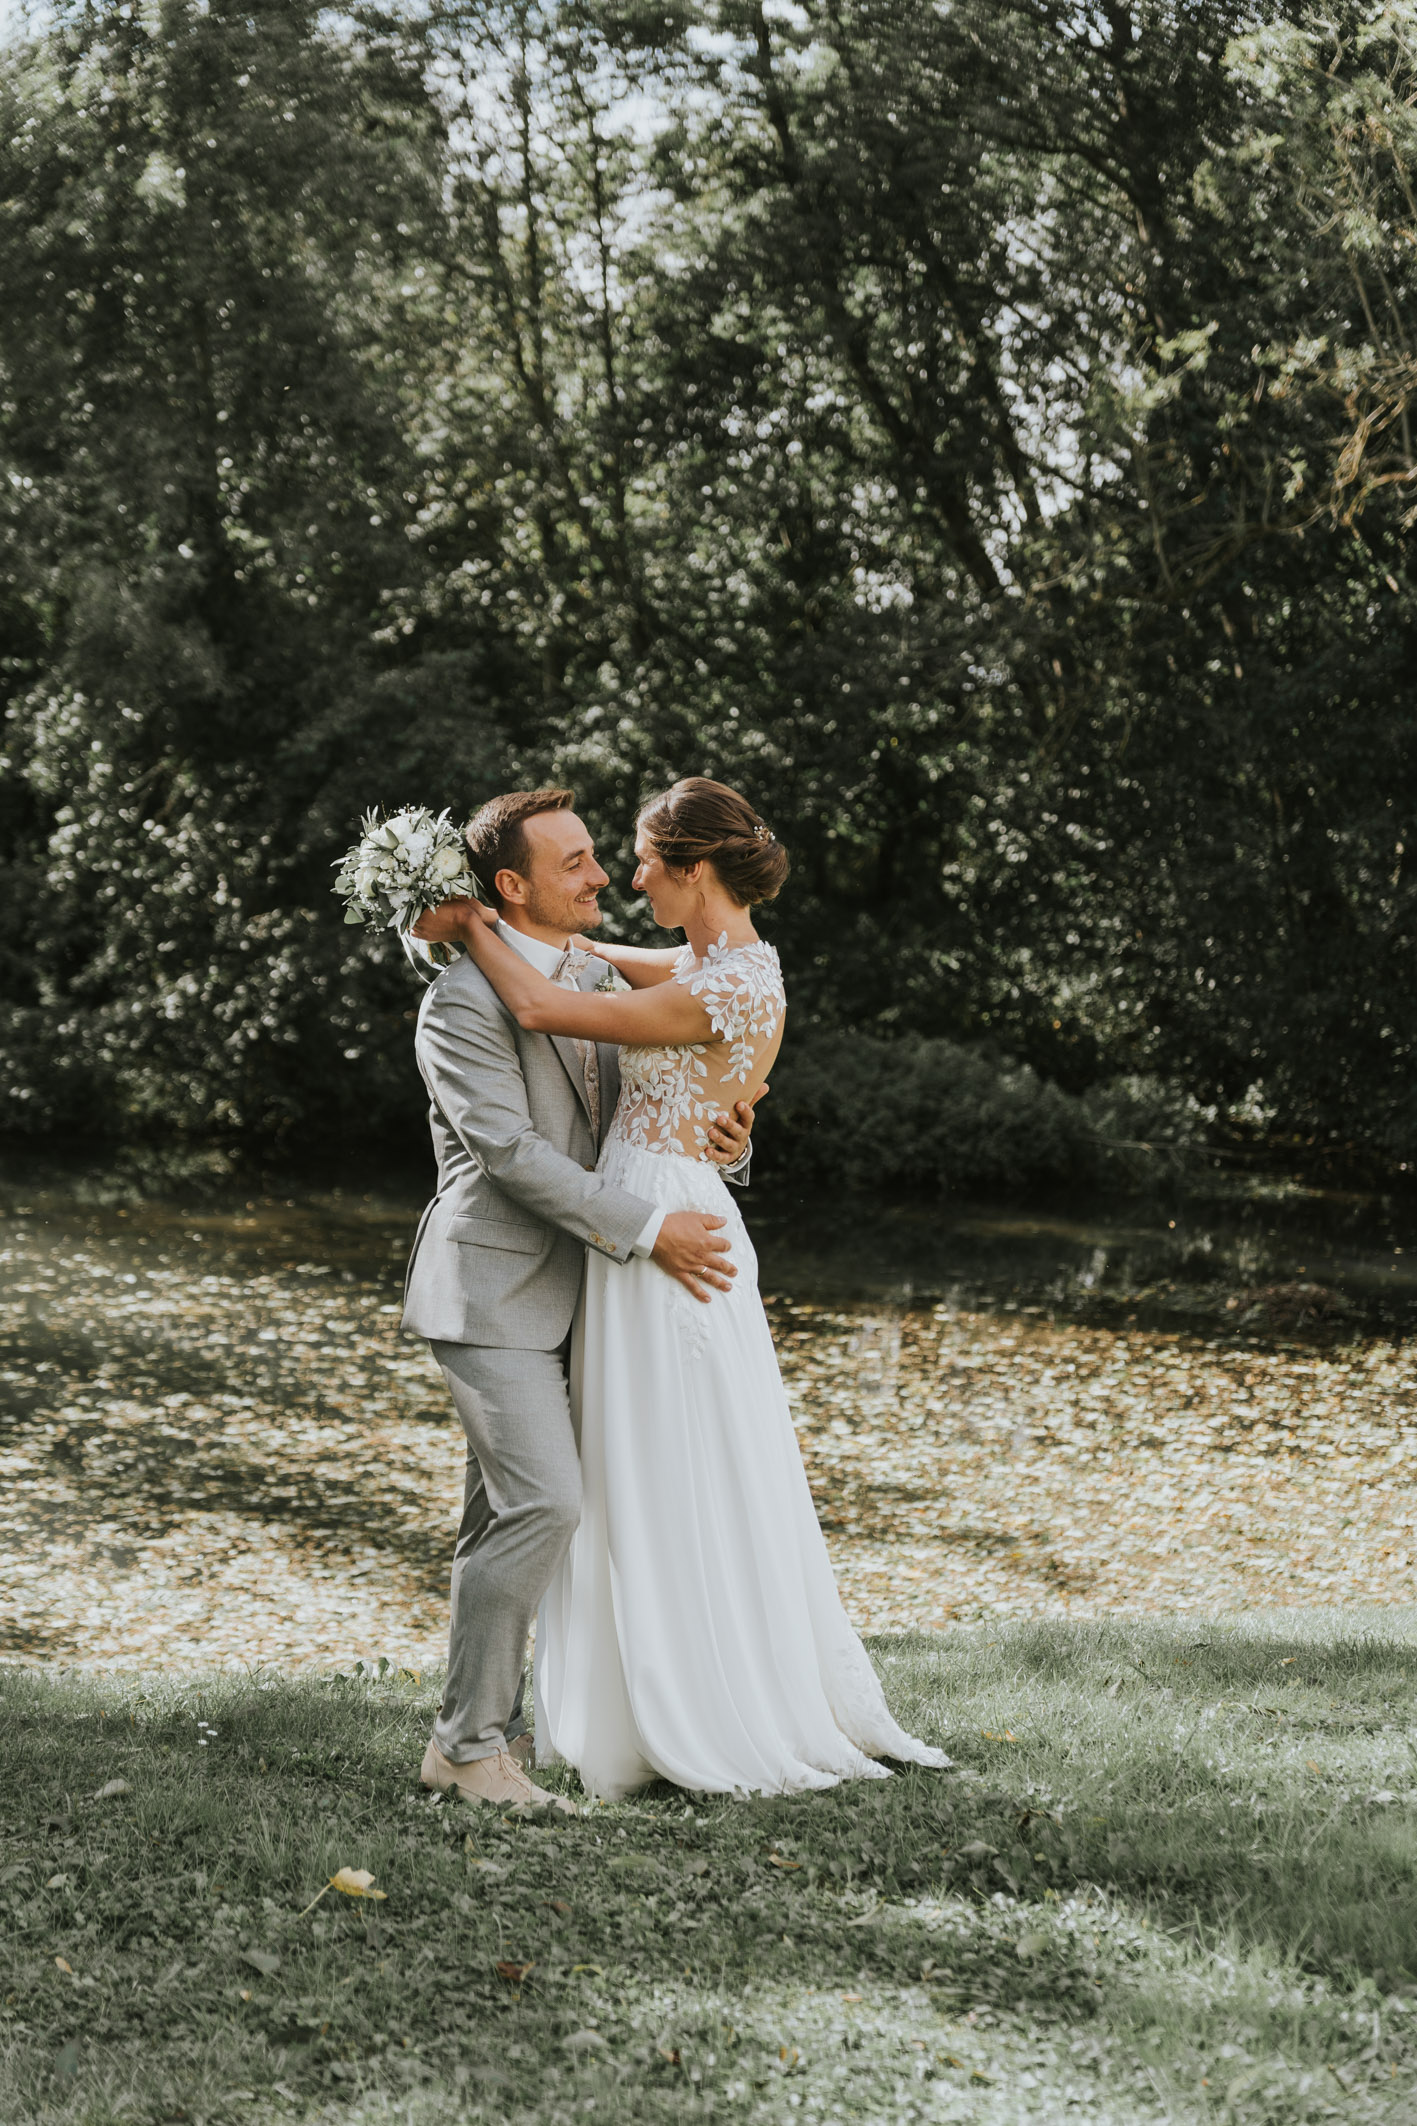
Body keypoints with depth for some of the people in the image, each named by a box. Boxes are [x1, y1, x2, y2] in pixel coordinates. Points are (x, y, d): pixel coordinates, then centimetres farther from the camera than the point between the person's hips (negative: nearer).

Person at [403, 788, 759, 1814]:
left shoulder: (595, 976, 11)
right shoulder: (463, 1003, -15)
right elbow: (512, 1151, -22)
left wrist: (725, 1140, -10)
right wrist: (648, 1230, -24)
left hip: (562, 1290, 8)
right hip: (493, 1290, -8)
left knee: (503, 1516, 12)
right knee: (545, 1504, -15)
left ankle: (483, 1721, 20)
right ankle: (470, 1742, -6)